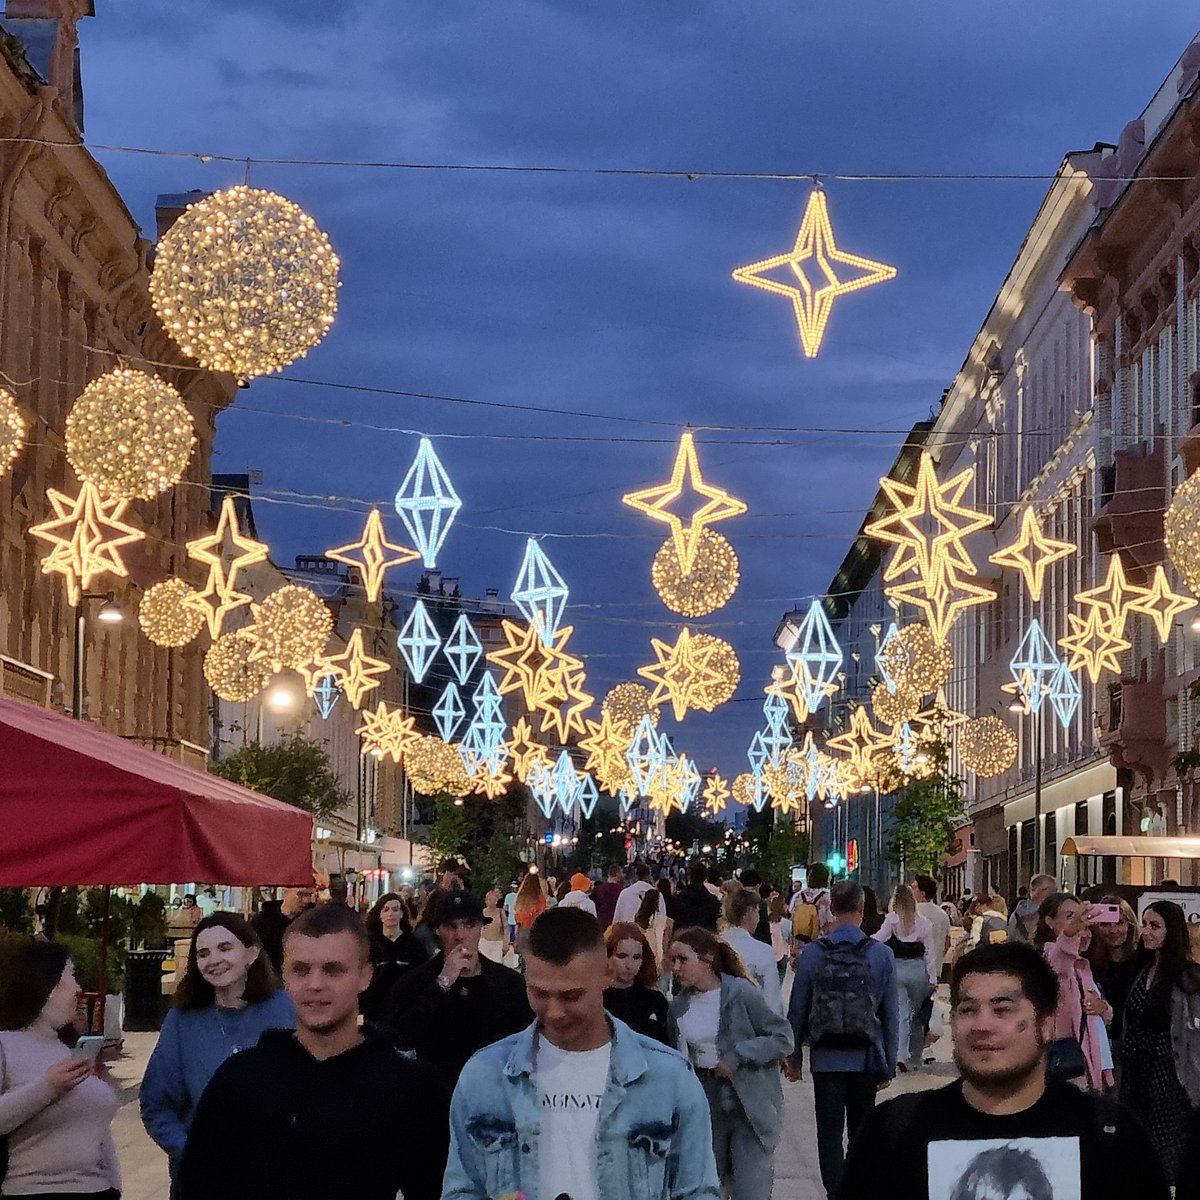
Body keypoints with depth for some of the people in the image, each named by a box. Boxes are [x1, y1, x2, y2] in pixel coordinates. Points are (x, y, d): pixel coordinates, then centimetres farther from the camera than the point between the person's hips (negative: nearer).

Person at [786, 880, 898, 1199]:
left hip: (826, 1059, -1)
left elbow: (797, 1010, -1)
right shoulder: (882, 955, -5)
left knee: (829, 1136, 3)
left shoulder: (811, 954, -6)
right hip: (866, 1059, 1)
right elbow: (891, 1015, -3)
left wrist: (794, 1057, 9)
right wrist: (889, 1063, 6)